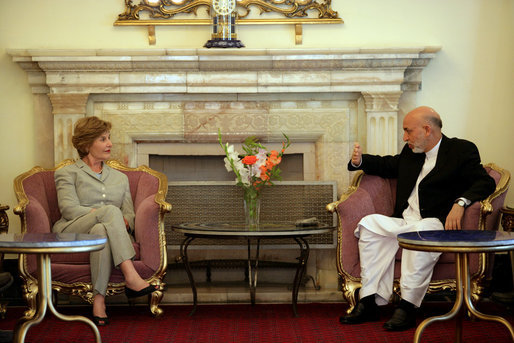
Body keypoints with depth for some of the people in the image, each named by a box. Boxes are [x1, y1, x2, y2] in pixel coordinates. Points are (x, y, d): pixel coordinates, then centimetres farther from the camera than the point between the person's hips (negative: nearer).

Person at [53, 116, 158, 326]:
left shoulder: (120, 177, 27)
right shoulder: (67, 173, 15)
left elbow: (129, 214, 15)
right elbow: (69, 209, -2)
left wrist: (124, 223, -10)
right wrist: (104, 213, -15)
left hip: (106, 229, 3)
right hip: (71, 234, -3)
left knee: (101, 230, -38)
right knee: (110, 211, -35)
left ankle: (99, 301, -46)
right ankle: (132, 278, -47)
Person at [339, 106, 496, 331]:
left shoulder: (462, 150, 0)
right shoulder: (410, 153, 19)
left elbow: (486, 183, -11)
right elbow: (388, 165, 36)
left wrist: (460, 202, -28)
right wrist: (360, 161, 18)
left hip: (437, 222, -7)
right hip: (404, 221, 7)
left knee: (420, 231, -38)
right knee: (369, 224, -16)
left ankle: (408, 306, -34)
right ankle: (370, 303, -20)